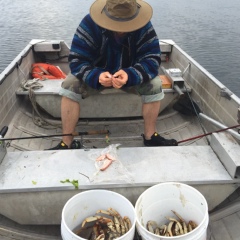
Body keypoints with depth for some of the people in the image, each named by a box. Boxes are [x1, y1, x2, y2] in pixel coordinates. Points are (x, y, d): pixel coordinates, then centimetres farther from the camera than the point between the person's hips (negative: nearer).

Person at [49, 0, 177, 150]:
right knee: (70, 85, -26)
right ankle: (67, 142, -17)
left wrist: (130, 75, -47)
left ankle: (150, 136, -6)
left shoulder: (144, 26, -23)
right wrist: (96, 76, -49)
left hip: (129, 74, 1)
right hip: (97, 74, 0)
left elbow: (152, 59, -27)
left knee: (155, 85, -24)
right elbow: (76, 60, -28)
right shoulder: (90, 23, -26)